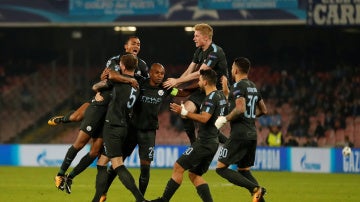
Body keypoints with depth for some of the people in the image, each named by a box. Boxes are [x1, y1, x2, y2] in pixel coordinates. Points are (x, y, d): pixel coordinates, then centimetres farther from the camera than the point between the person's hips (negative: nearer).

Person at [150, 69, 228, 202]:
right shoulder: (221, 95, 13)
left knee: (178, 167, -7)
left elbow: (204, 118, -27)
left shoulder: (211, 98, -15)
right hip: (213, 142, 10)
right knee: (194, 175, 13)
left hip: (204, 143, -10)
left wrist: (184, 112, -21)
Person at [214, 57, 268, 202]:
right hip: (252, 134, 9)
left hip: (239, 134, -9)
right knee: (244, 170, 18)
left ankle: (255, 189, -19)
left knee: (221, 168, -6)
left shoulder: (238, 86, -11)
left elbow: (240, 109, -23)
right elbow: (263, 110, 22)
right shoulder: (253, 87, 16)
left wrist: (224, 119, -13)